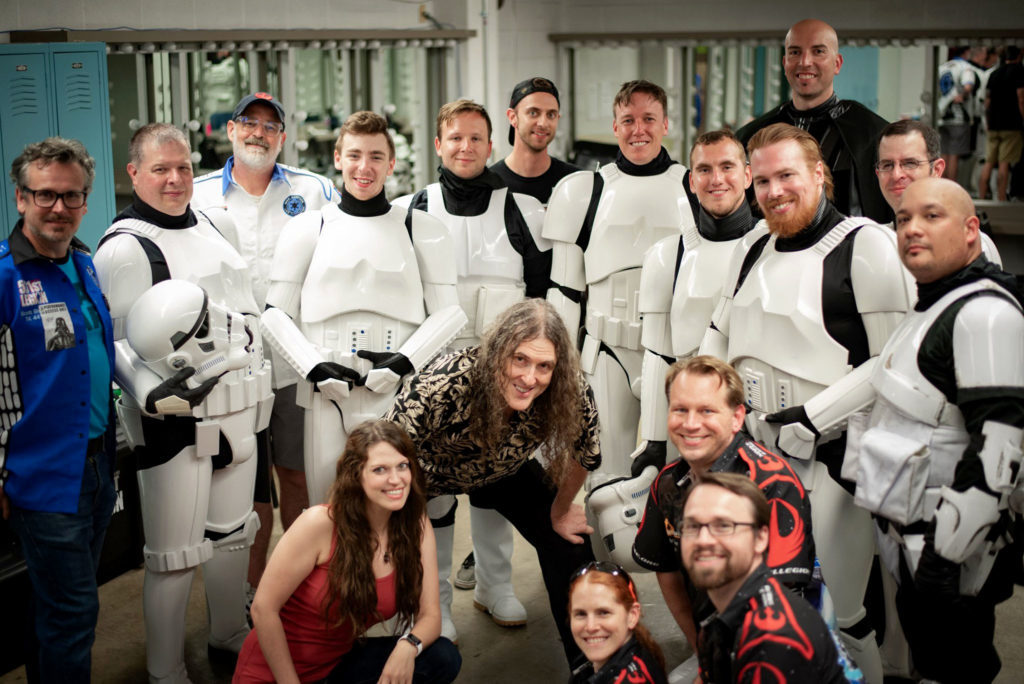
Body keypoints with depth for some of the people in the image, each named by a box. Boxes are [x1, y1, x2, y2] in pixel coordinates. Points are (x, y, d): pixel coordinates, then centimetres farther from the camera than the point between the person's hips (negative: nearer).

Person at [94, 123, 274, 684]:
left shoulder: (218, 227, 13)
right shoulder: (123, 248, -10)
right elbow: (119, 344, -15)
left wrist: (259, 381, 21)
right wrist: (153, 393, -31)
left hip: (237, 413, 7)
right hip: (172, 419, -7)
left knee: (233, 533, 20)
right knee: (175, 554, -1)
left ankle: (229, 635, 39)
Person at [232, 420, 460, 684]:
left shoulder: (417, 527, -8)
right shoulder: (320, 523, -22)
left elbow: (430, 615, -7)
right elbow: (264, 608, -18)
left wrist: (409, 645, -30)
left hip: (339, 662, 6)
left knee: (443, 659, -16)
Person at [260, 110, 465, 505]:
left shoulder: (423, 230, 9)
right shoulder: (307, 229, 10)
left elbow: (447, 311, 7)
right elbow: (276, 313, 9)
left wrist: (405, 361, -9)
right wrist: (313, 366, -6)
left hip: (401, 397, 0)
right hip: (328, 398, 1)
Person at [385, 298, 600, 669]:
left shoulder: (571, 393, -34)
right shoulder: (442, 384, -44)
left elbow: (582, 452, -11)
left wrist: (560, 510, 2)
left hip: (506, 470, 3)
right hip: (432, 470, -2)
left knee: (571, 544, -2)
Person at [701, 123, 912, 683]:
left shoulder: (865, 244, -7)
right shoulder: (755, 252, 16)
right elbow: (719, 337, 27)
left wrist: (811, 418, -15)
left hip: (827, 460, -7)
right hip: (751, 453, 7)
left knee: (833, 619, -5)